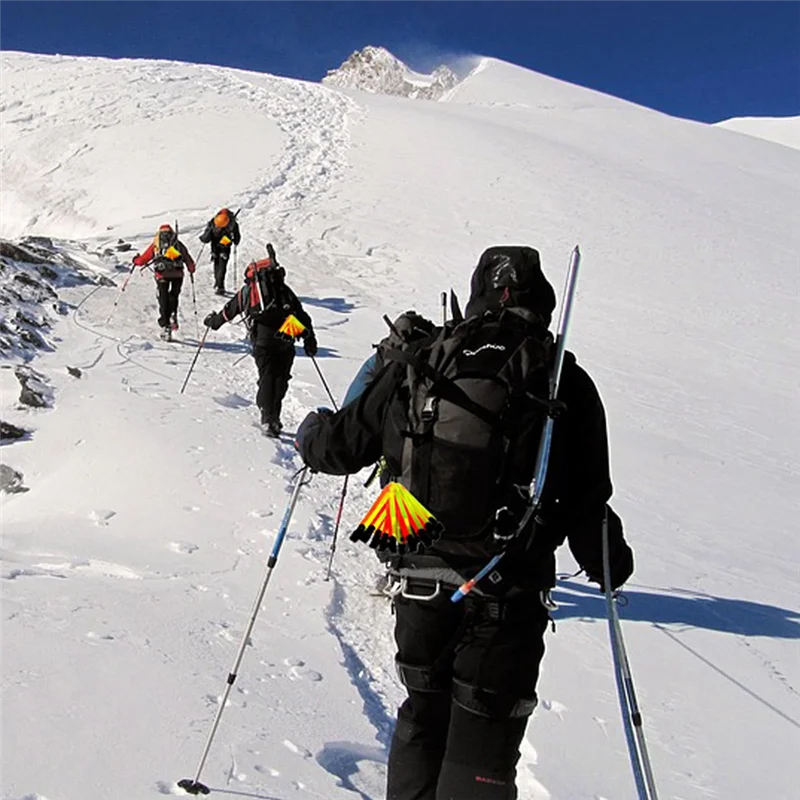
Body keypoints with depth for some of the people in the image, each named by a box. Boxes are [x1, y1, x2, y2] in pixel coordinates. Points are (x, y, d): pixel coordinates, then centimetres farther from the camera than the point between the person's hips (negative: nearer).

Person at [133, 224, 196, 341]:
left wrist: (136, 260, 40)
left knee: (163, 300, 7)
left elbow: (143, 259, 19)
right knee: (173, 296, 20)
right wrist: (191, 270, 40)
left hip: (162, 274, -1)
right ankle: (172, 316, -3)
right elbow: (189, 261, 20)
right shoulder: (178, 243, 20)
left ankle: (165, 326, 1)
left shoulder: (155, 244, 18)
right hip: (177, 273, 1)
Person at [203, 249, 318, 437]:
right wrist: (310, 340, 23)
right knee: (281, 377, 11)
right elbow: (302, 316, 19)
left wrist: (213, 321, 50)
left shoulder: (246, 291, 21)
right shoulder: (284, 290, 24)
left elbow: (228, 311, 31)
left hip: (262, 338, -1)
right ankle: (273, 417, 5)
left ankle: (268, 419, -16)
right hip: (285, 337, 1)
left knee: (267, 376, -1)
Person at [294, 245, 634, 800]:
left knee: (423, 714, 23)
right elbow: (587, 504, -4)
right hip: (508, 593, -2)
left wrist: (311, 433, 30)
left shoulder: (418, 363, 0)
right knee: (482, 739, 9)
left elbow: (344, 444, 7)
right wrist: (610, 561, 16)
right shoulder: (565, 382, -6)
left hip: (419, 579, 3)